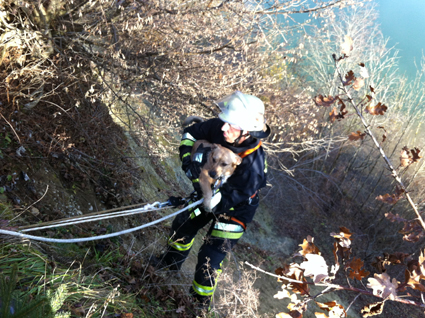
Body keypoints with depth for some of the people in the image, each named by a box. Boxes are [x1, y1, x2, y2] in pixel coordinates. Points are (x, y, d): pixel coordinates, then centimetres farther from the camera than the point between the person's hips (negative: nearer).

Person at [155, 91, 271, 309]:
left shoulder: (253, 166, -41)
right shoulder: (218, 127, -27)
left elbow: (227, 199, -32)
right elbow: (190, 133, -8)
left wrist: (200, 181, -42)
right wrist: (188, 156, -25)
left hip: (234, 210, -6)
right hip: (209, 193, 6)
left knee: (209, 259, -2)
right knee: (181, 226, 22)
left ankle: (201, 302, 29)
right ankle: (170, 263, 55)